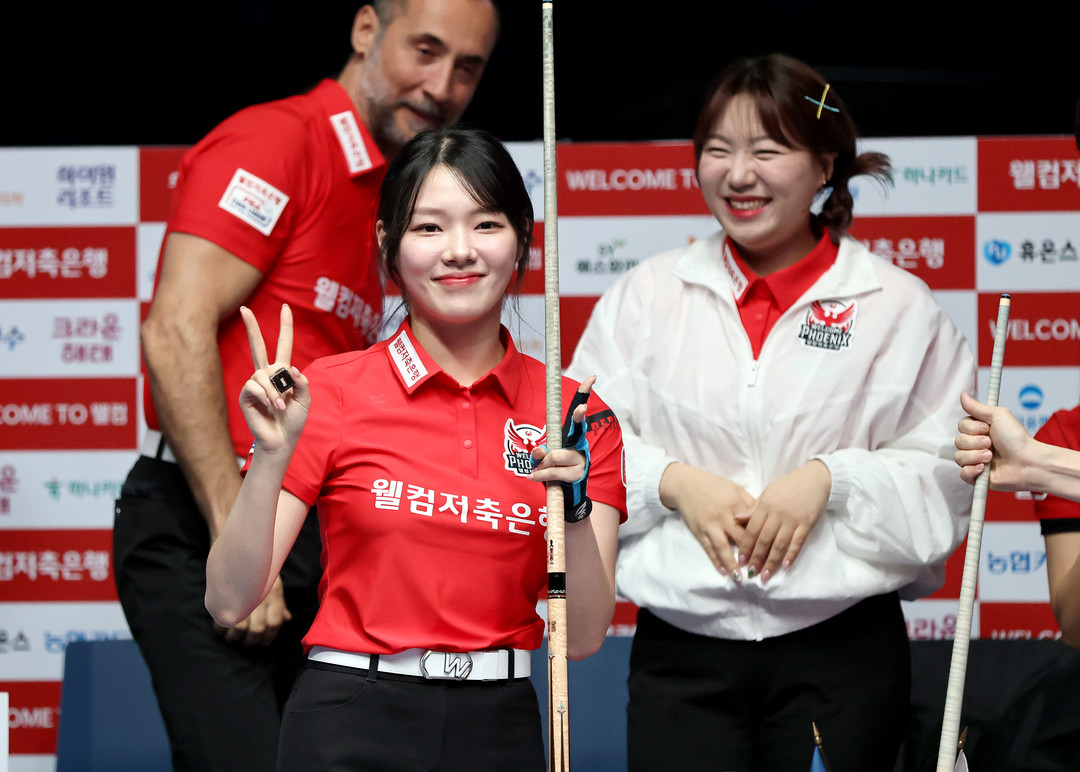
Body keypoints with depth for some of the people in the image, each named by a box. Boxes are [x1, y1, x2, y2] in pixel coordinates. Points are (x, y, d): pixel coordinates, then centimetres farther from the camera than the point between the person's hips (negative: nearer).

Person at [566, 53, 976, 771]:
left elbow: (946, 469, -1)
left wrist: (833, 479, -15)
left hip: (842, 651, -1)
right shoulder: (646, 295, 9)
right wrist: (674, 482, -10)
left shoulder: (899, 306, 3)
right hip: (680, 651, 1)